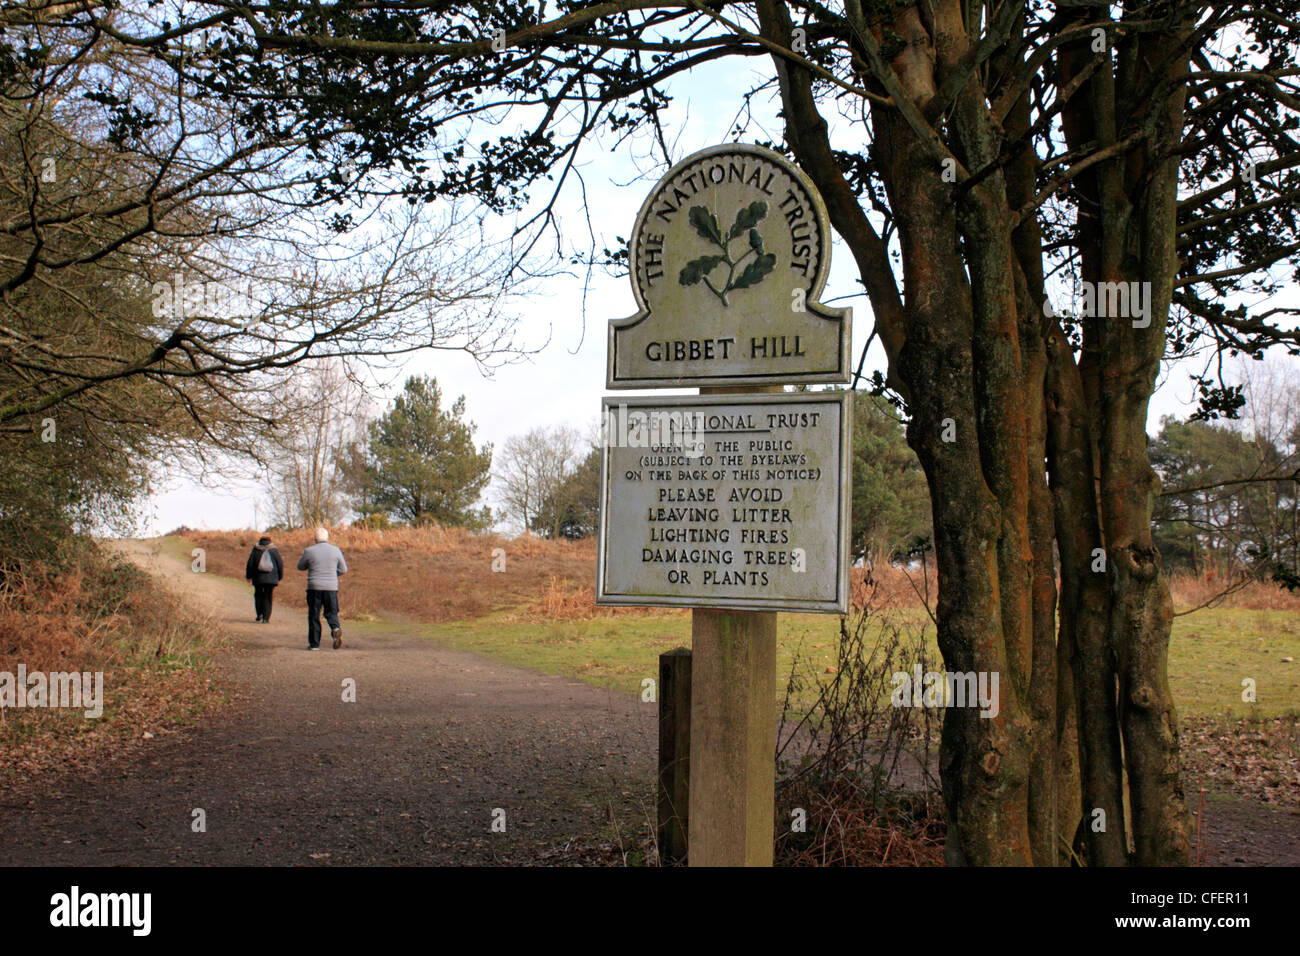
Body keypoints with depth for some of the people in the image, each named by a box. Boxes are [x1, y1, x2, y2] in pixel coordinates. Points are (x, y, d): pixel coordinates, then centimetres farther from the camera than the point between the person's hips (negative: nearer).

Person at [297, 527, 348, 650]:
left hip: (314, 587, -1)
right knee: (331, 613, 11)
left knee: (314, 616, 7)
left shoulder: (309, 551, -3)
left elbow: (300, 567, 11)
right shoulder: (336, 551, 2)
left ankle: (314, 643, 9)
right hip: (331, 587, 1)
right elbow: (343, 570, 10)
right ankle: (336, 628, -19)